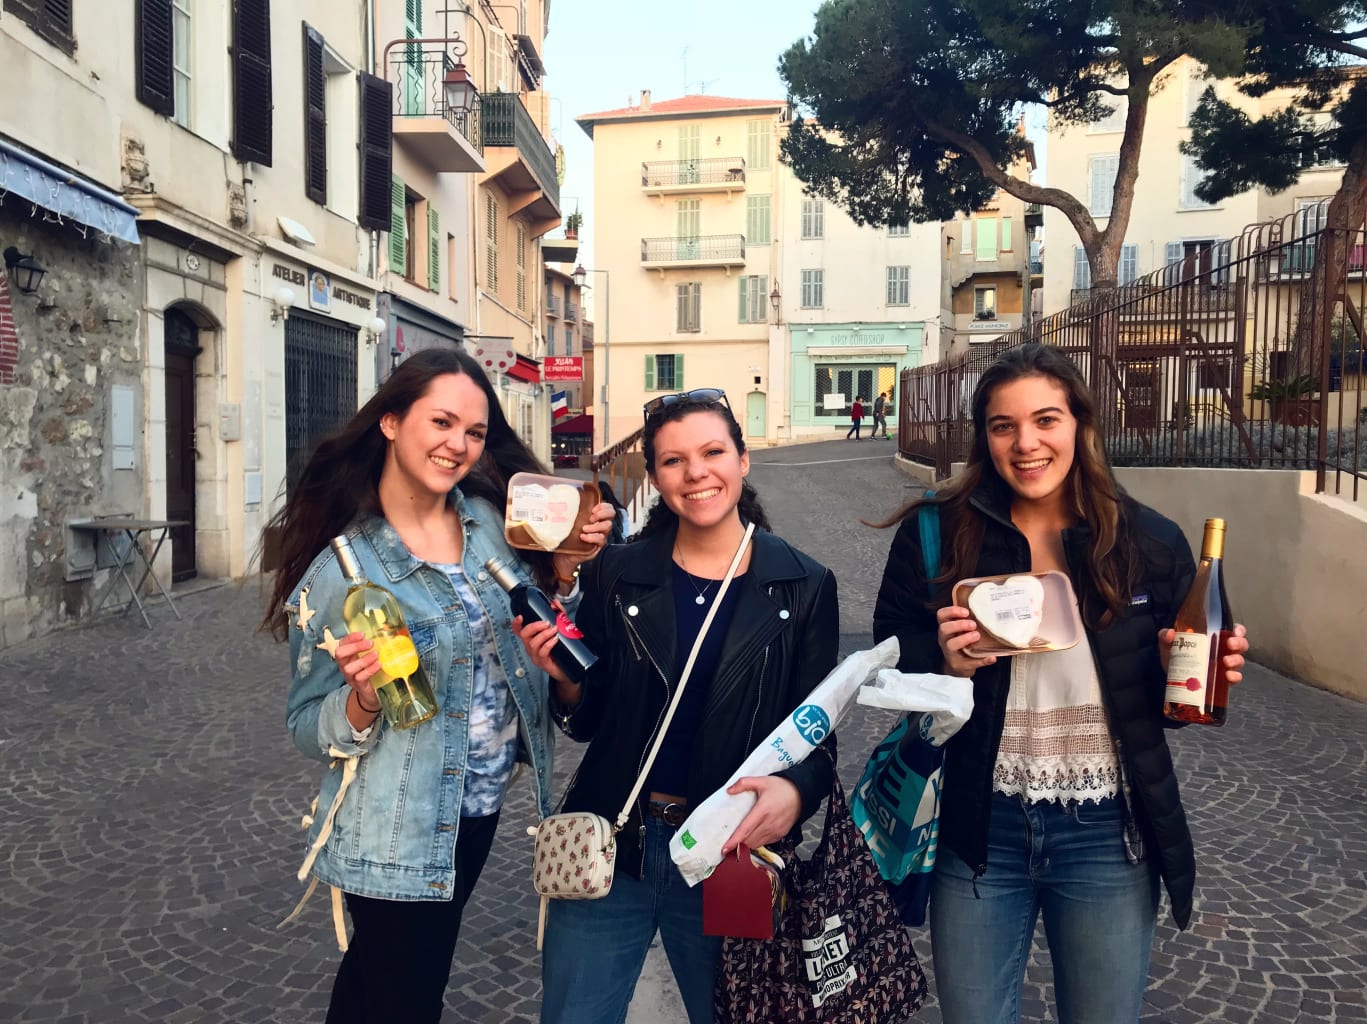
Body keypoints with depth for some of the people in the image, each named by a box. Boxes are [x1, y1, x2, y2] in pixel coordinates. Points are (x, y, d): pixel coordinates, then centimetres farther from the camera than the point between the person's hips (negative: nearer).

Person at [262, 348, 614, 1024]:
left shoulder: (490, 520, -5)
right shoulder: (339, 568, -17)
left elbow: (528, 637, 6)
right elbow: (308, 729, -10)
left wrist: (564, 570, -11)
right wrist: (364, 698, -31)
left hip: (479, 808, 5)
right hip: (397, 837, -5)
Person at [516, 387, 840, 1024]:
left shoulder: (803, 586, -4)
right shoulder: (616, 575, -2)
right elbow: (588, 722, 5)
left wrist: (794, 792, -22)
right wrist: (564, 679, -16)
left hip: (729, 854, 0)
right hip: (610, 851, 1)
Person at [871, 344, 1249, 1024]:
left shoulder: (1149, 544, -3)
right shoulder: (937, 533, -6)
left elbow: (1166, 694, 7)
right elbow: (889, 656, -1)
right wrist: (943, 661, -21)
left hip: (1108, 838, 1)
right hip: (978, 829, 0)